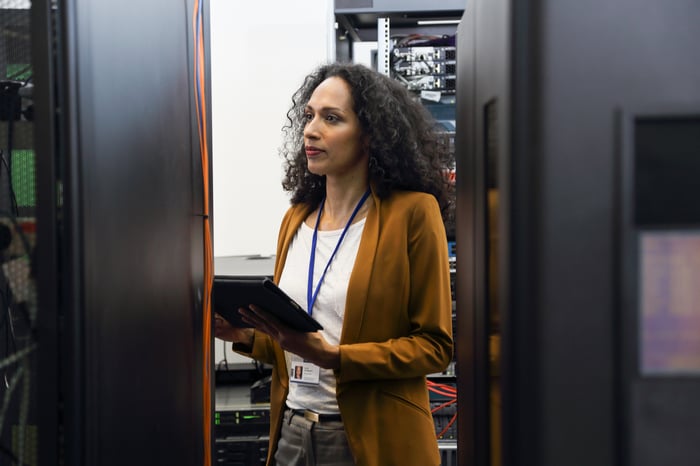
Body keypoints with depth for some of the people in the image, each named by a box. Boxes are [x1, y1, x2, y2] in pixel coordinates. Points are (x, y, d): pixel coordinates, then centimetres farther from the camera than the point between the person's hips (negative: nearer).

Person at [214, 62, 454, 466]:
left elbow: (435, 345, -10)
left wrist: (332, 356, -19)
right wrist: (245, 336, -4)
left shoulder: (413, 213, -8)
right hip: (291, 432, 5)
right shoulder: (296, 219, 8)